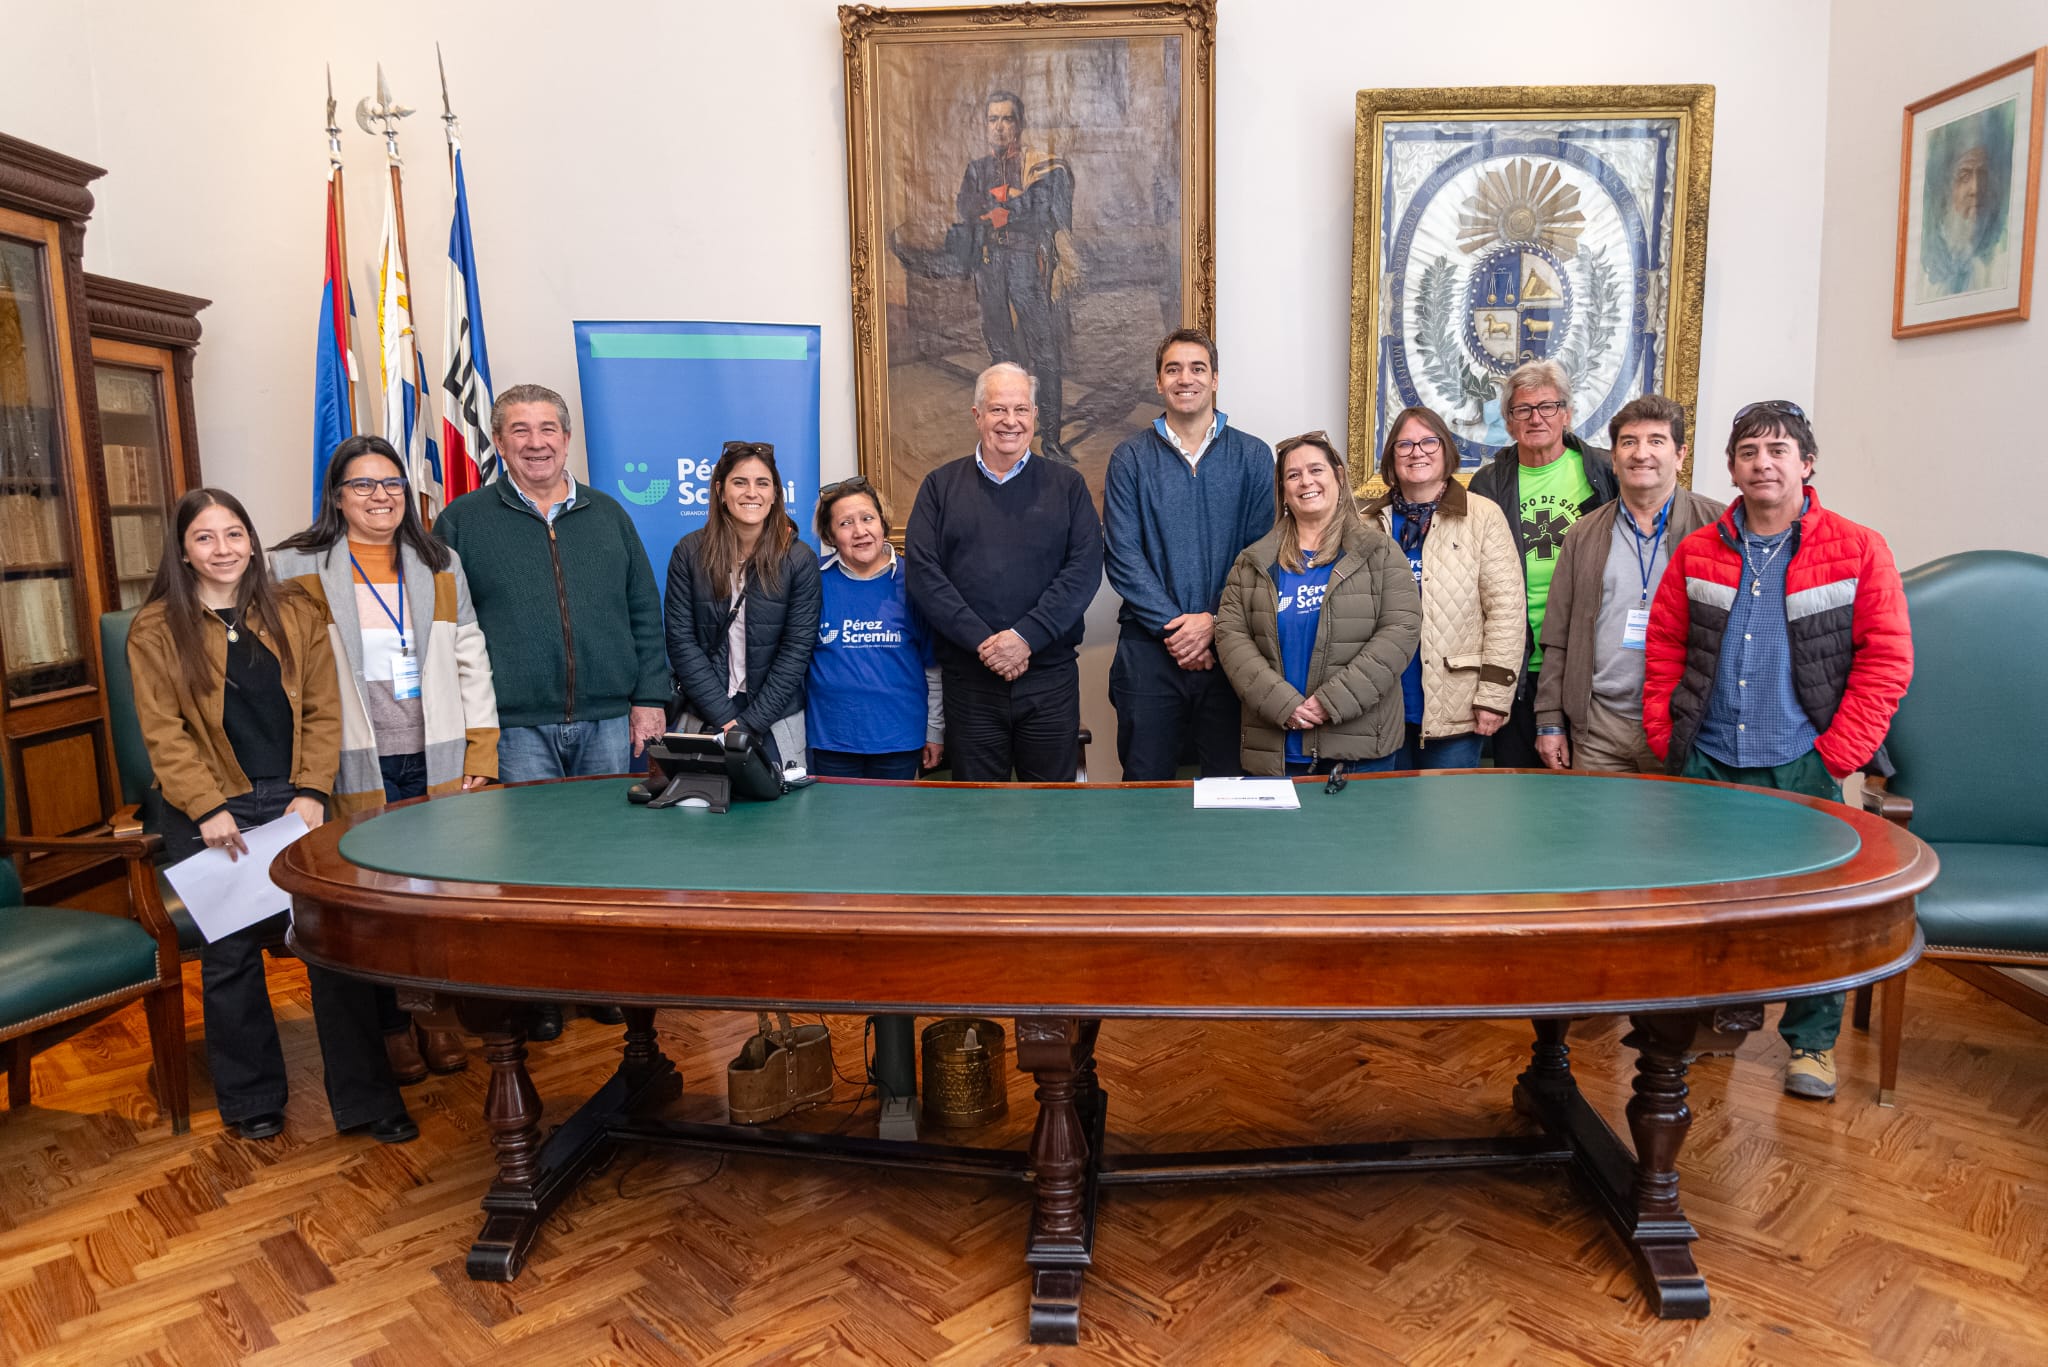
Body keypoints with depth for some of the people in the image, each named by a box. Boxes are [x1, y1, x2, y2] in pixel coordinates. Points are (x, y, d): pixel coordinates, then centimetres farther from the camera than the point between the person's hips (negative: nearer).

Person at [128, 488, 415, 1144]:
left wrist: (312, 792, -5)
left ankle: (365, 1097, 5)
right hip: (211, 813, -1)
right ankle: (251, 1100, 24)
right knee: (231, 954, 5)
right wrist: (208, 808, -11)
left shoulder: (295, 613, 8)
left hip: (295, 801, 1)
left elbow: (323, 710, 5)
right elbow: (164, 732, -2)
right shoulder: (156, 630, 2)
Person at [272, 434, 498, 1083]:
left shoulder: (439, 565, 11)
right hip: (357, 767, -2)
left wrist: (482, 753, 5)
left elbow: (472, 662, 11)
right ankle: (392, 1025, 19)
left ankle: (437, 1013, 23)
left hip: (437, 761, 3)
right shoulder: (296, 569, 2)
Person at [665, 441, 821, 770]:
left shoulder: (799, 559, -4)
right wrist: (726, 718, -13)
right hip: (704, 718, 1)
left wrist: (749, 723, -12)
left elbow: (796, 650, -6)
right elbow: (681, 641, -5)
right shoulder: (689, 552, -2)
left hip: (776, 722, 0)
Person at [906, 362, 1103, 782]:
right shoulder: (941, 486, 8)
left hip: (1050, 678, 0)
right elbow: (922, 572, -2)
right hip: (968, 679, 0)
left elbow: (1085, 569, -3)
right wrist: (982, 642, -13)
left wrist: (1026, 636, -15)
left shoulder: (1067, 485, 8)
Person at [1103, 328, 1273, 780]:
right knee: (1146, 784, 5)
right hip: (1149, 646, 0)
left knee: (1230, 778, 7)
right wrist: (1173, 625, -12)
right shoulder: (1130, 458, 4)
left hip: (1229, 645, 1)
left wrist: (1213, 621, -11)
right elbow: (1122, 555, -3)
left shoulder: (1253, 457, 6)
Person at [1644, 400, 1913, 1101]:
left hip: (1802, 768, -2)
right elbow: (1663, 649, 9)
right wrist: (1667, 740, 2)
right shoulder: (1697, 553, 6)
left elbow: (1887, 660, -3)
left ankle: (1811, 1043, 22)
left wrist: (1838, 754, -9)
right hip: (1706, 765, 3)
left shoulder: (1858, 551, -1)